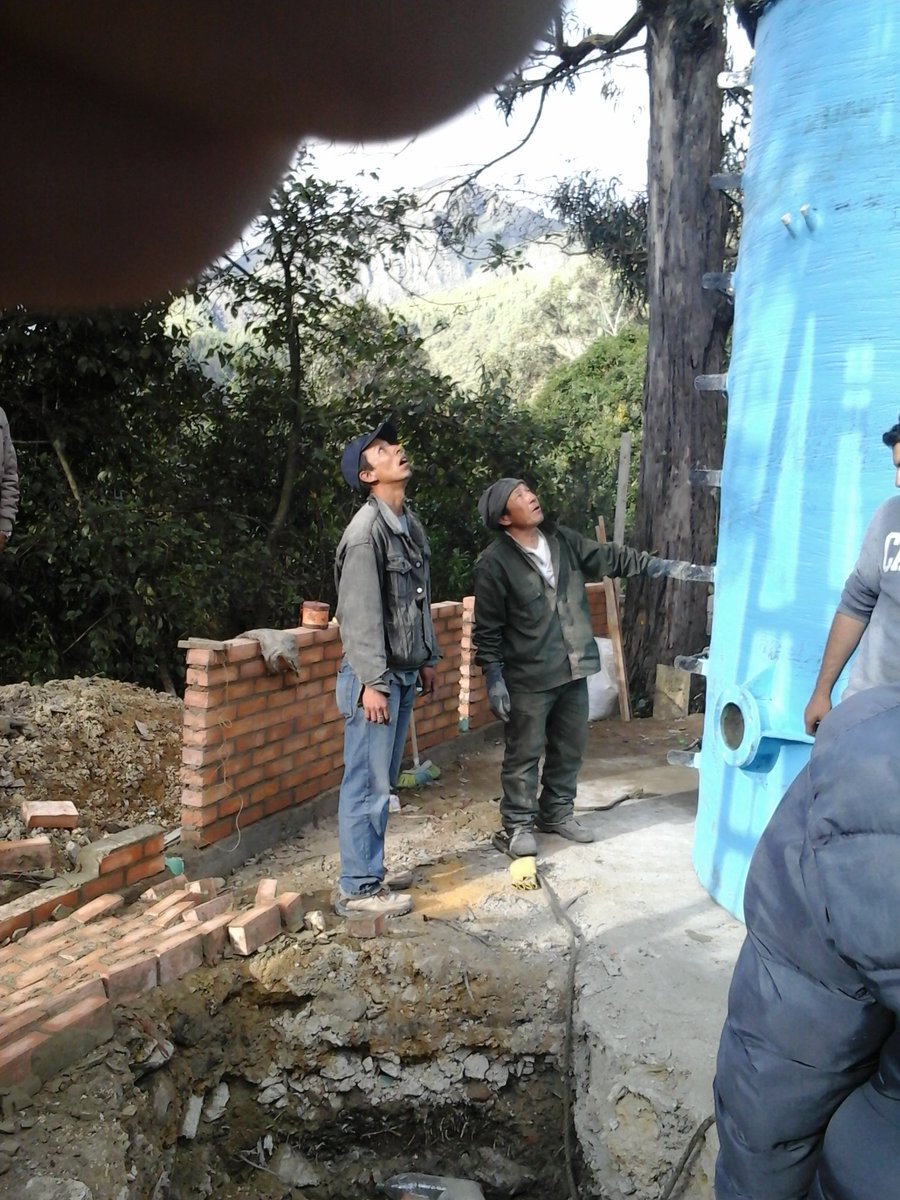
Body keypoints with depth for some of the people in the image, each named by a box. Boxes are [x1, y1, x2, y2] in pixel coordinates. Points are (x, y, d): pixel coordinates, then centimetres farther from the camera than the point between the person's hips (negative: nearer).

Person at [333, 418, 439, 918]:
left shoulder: (409, 522, 11)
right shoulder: (367, 531, -17)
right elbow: (359, 613, -20)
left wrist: (426, 658, 18)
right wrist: (371, 682, -20)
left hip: (402, 673, 9)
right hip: (376, 676, -9)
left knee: (382, 781, 17)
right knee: (366, 783, -1)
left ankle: (370, 870, 29)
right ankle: (358, 888, 10)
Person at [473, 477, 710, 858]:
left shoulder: (562, 540, 4)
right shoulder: (494, 562, -13)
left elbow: (612, 558, 8)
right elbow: (487, 629, -11)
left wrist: (673, 567, 3)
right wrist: (494, 680, -14)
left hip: (573, 670, 6)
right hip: (528, 677, -6)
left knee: (570, 748, 17)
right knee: (524, 753, 4)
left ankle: (557, 813, 35)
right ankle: (517, 825, 20)